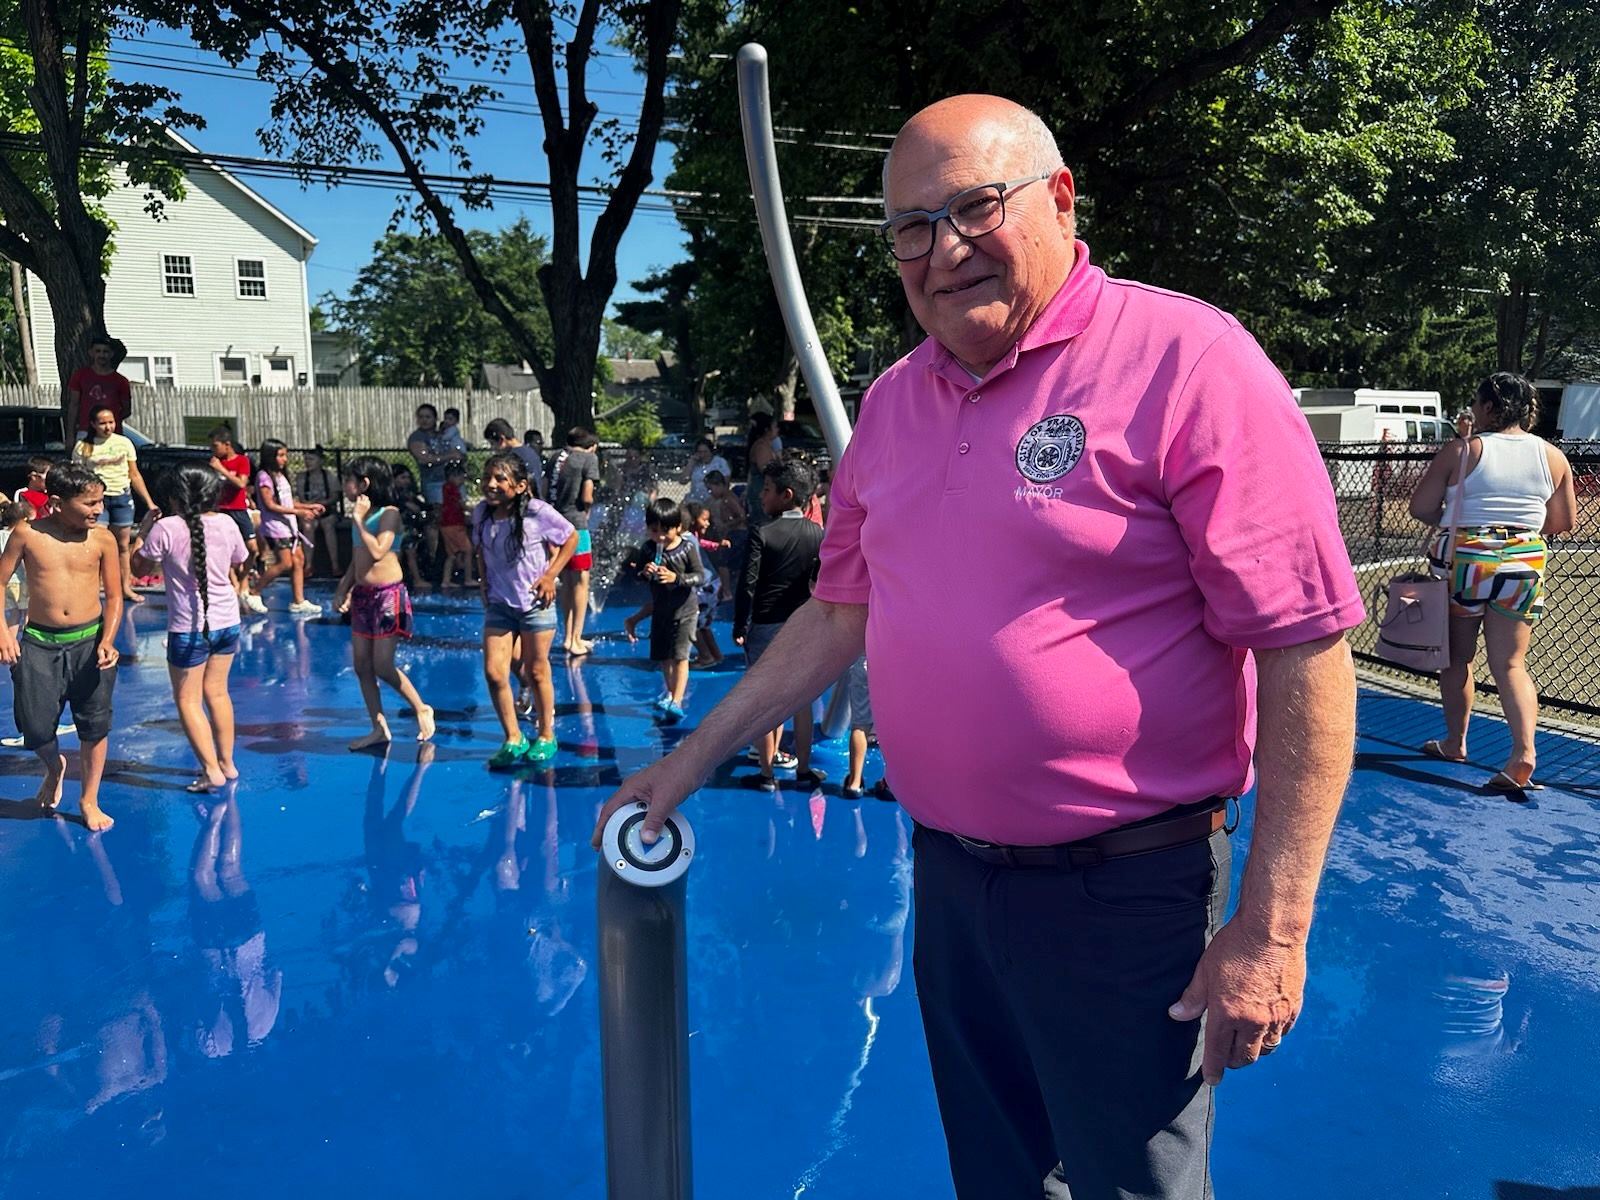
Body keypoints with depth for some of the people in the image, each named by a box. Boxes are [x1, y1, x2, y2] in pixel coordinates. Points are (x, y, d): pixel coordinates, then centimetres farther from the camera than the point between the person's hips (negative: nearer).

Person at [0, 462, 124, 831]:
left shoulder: (103, 540, -5)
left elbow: (114, 596, 0)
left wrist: (107, 641, -11)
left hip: (89, 642, 0)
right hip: (39, 643, 0)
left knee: (94, 724, 5)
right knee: (35, 725, 4)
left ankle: (89, 800, 23)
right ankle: (55, 768, 40)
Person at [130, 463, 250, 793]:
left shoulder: (166, 528, -13)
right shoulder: (226, 524, -1)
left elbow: (141, 568, -2)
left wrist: (143, 531, 9)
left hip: (188, 627, -5)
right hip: (227, 621, 5)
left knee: (187, 699, 6)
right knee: (216, 691, 18)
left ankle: (212, 769, 1)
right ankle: (226, 762, 24)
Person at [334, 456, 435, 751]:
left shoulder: (389, 513, -10)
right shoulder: (360, 515, 12)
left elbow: (377, 552, -24)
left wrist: (359, 520, -16)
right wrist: (343, 590, 11)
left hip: (387, 594, -8)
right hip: (362, 595, 8)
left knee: (383, 667, -8)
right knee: (362, 667, 7)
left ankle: (422, 709, 12)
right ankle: (379, 729, 14)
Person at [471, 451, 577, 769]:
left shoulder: (537, 512, -17)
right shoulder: (481, 513, -3)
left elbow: (571, 538, -5)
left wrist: (550, 576, -10)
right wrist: (485, 588, 7)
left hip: (535, 603, -4)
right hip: (498, 604, 4)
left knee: (536, 672, 7)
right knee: (493, 673, -3)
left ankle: (546, 737, 25)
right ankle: (513, 740, 13)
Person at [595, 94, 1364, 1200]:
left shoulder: (1182, 360, -15)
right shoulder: (893, 402, 6)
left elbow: (1305, 653, -17)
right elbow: (839, 615, 14)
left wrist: (1271, 930, -17)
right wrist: (694, 758, 12)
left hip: (1121, 897, -5)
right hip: (948, 878, 6)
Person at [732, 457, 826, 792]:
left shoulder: (762, 534, -13)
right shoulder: (818, 534, 1)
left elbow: (747, 585, -14)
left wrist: (740, 627, -5)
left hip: (765, 626, -4)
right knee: (802, 701, 13)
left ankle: (766, 774, 12)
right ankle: (804, 769, 22)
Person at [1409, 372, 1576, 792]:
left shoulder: (1461, 451, -7)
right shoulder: (1553, 457, 4)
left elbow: (1420, 507, -7)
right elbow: (1564, 522, 9)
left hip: (1463, 561, -3)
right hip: (1523, 566, 3)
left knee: (1457, 658, 13)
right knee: (1510, 664, 4)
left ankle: (1454, 742, 25)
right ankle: (1524, 751, -13)